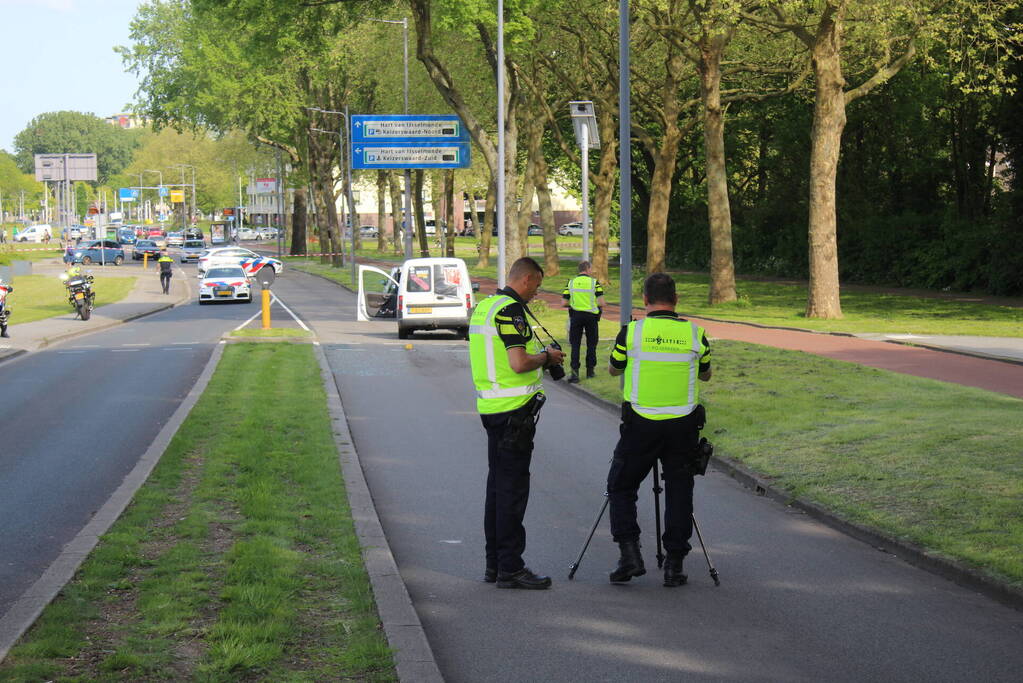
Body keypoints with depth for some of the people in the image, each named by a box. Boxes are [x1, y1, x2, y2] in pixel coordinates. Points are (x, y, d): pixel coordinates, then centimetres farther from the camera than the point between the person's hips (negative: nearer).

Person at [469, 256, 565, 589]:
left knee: (498, 486, 14)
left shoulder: (483, 307, 14)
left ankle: (494, 564, 19)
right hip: (514, 409, -10)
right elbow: (519, 363, -23)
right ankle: (510, 568, -4)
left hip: (491, 406, 10)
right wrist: (546, 356, -5)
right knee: (513, 488, -6)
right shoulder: (511, 310, -16)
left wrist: (539, 356, 17)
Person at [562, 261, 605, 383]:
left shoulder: (571, 283, 0)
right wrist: (600, 308, 10)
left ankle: (575, 371, -8)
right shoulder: (594, 282, -7)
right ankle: (590, 370, 18)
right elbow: (601, 303, -13)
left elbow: (565, 303, -1)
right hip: (591, 316, -1)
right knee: (591, 344, 14)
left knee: (575, 345, 4)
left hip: (575, 316, 1)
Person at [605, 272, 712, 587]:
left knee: (621, 486, 12)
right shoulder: (695, 333, -1)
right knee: (678, 490, 11)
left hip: (639, 425, -1)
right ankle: (674, 563, 8)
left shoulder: (631, 332, -5)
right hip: (683, 425, 1)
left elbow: (614, 369, 13)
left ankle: (630, 552, -1)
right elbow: (705, 374, 16)